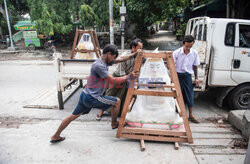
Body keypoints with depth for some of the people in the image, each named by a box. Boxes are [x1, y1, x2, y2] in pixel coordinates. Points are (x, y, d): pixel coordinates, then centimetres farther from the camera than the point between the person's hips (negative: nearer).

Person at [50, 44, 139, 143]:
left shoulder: (105, 61, 8)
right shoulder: (99, 65, -20)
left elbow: (121, 59, 14)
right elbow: (112, 81, -18)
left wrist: (134, 54, 10)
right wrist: (128, 77, -11)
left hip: (85, 95, 10)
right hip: (92, 98, -10)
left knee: (74, 115, 20)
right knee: (117, 101, 4)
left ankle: (55, 136, 33)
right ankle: (114, 124, 27)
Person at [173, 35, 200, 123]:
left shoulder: (194, 53, 0)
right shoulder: (177, 52, -10)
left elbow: (195, 66, 9)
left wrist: (196, 78, 5)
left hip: (188, 76, 2)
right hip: (178, 75, -2)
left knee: (190, 95, 6)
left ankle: (191, 115, 23)